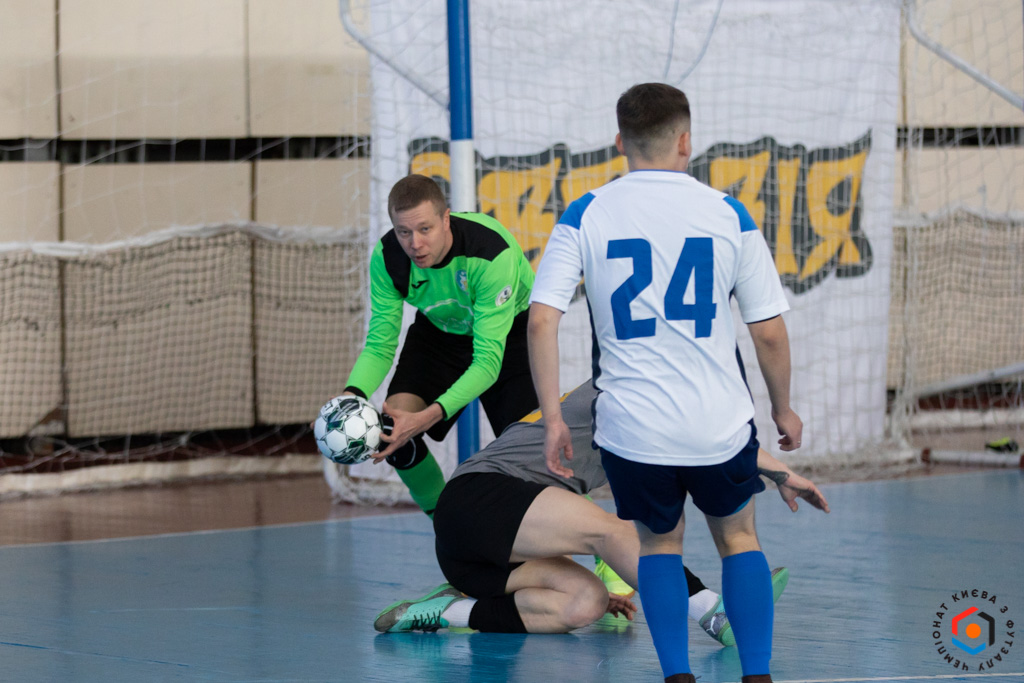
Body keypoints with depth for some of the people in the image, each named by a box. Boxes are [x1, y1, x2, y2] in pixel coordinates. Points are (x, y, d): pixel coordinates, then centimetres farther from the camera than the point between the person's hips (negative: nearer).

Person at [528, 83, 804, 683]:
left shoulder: (585, 216, -2)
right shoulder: (728, 214, -2)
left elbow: (542, 321, -9)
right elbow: (769, 331, 0)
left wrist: (553, 418, -2)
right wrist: (783, 408, 15)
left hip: (632, 428, 0)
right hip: (719, 425, 0)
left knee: (659, 543, 23)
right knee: (738, 537, 23)